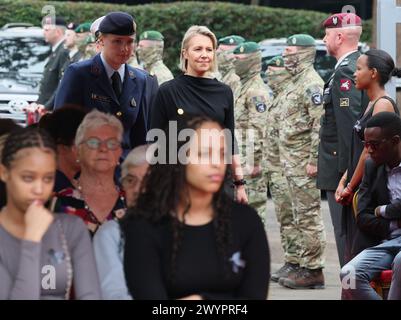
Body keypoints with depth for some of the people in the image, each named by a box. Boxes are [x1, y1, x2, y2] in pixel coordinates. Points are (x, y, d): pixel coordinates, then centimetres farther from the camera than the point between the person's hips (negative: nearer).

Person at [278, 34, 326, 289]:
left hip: (304, 163, -10)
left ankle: (313, 271, -5)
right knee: (303, 217, 12)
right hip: (292, 161, 10)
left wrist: (313, 161, -22)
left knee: (309, 216, -8)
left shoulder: (311, 84, -14)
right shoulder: (297, 83, 19)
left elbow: (320, 125, -20)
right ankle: (307, 266, 17)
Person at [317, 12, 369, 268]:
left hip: (343, 170, -10)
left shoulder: (345, 72, -15)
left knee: (346, 235, -7)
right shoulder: (361, 66, 15)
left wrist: (344, 172, -22)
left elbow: (348, 124, -21)